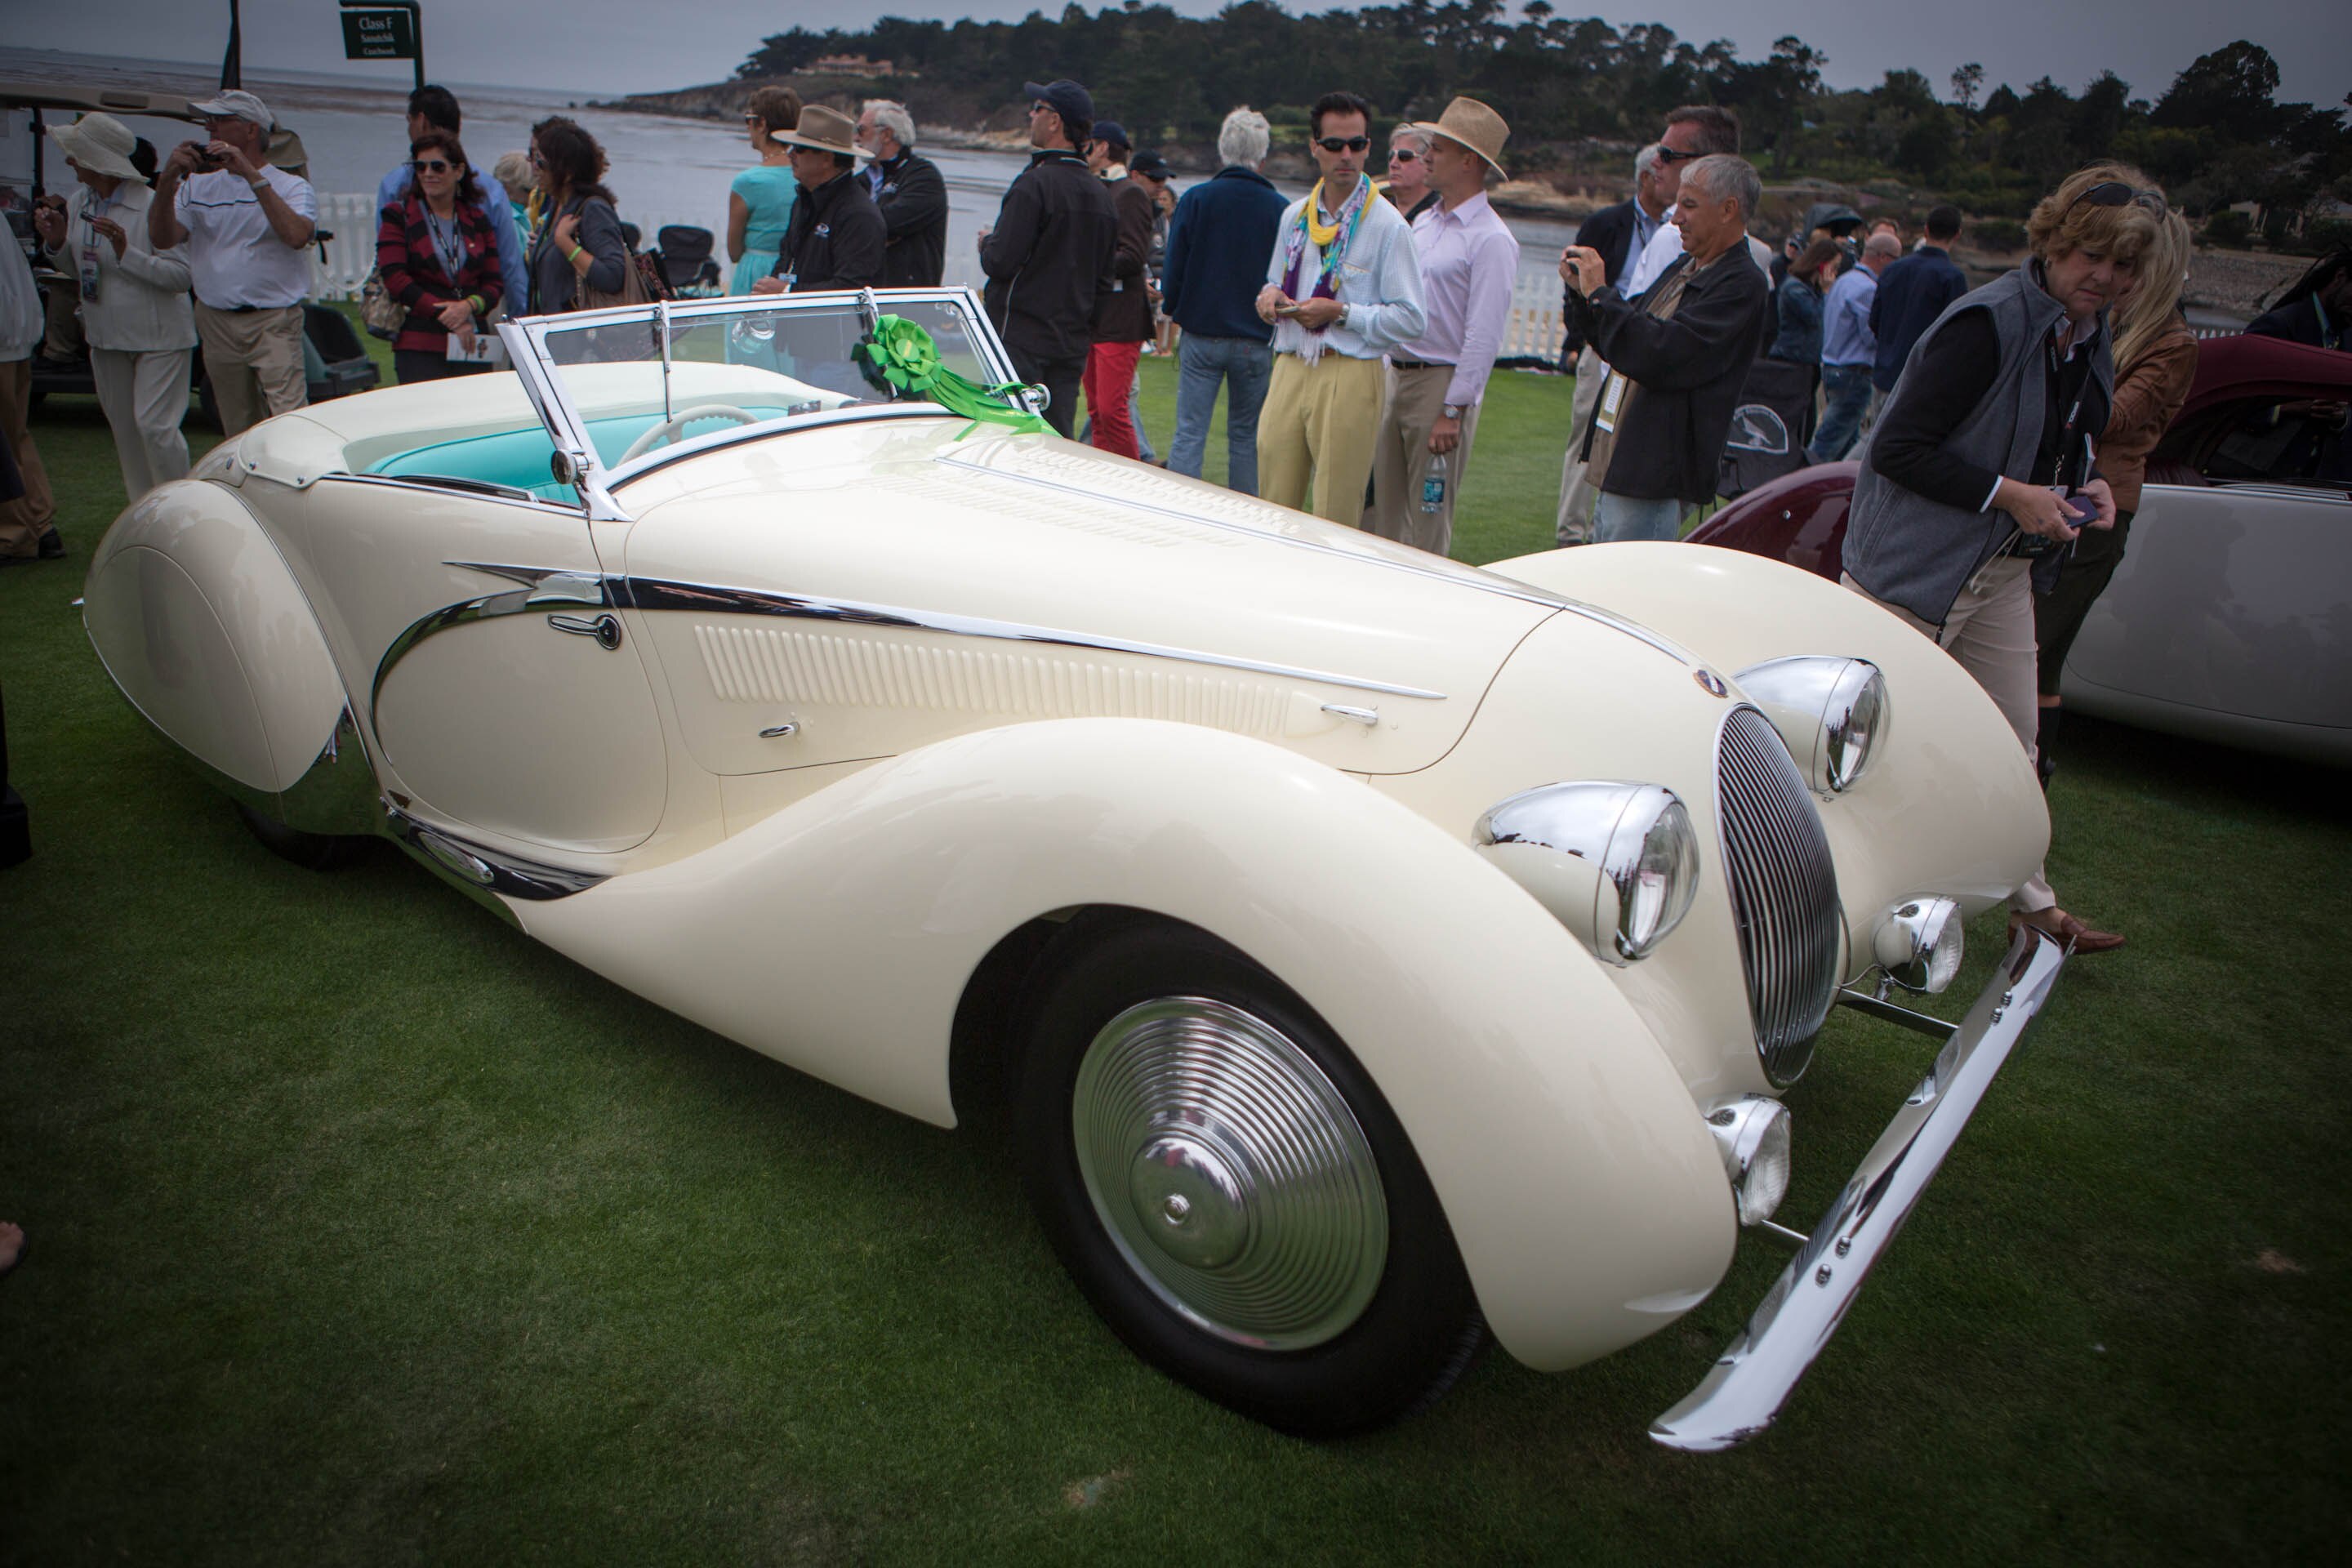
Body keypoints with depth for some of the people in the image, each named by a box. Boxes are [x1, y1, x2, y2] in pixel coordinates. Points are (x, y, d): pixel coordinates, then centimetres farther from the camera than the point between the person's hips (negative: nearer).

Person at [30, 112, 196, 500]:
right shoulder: (79, 203, 7)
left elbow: (180, 276, -20)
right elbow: (79, 269, 17)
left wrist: (126, 252, -28)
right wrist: (57, 242, -2)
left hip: (158, 337, -8)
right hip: (107, 336, 8)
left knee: (154, 425, -12)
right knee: (123, 429, 11)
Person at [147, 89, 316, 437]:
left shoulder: (291, 187, 3)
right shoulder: (198, 186, 14)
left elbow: (297, 235, -19)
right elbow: (162, 239, 2)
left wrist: (251, 175, -21)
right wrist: (167, 181, -12)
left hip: (274, 323, -5)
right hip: (217, 325, 5)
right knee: (236, 430, 11)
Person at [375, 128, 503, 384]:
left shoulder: (477, 220, 14)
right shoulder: (398, 216, 7)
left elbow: (495, 282, 10)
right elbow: (394, 278, -4)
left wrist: (468, 306, -12)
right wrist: (446, 316, -13)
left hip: (472, 346, 2)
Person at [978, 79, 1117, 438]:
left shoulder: (1034, 183, -14)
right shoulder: (1101, 193, 11)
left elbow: (1001, 262, -17)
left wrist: (987, 242, 3)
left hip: (1020, 338, -7)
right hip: (1073, 342, 8)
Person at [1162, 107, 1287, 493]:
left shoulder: (1195, 199, -4)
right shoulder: (1280, 208, -3)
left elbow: (1174, 270, 0)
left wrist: (1172, 310, 17)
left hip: (1201, 335, -1)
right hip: (1258, 341, 1)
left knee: (1189, 434, 0)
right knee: (1246, 435, 11)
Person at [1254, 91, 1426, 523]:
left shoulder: (1387, 225, -4)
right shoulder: (1294, 216, 14)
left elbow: (1413, 318, -7)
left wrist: (1341, 313, -14)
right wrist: (1269, 297, 3)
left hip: (1350, 377, -5)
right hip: (1289, 371, 5)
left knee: (1335, 520, -3)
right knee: (1273, 507, 5)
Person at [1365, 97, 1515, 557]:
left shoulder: (1490, 239, -11)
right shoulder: (1423, 222, 15)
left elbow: (1484, 336, -15)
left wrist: (1453, 411, -19)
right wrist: (1386, 373, 16)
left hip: (1442, 383, -8)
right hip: (1395, 377, 8)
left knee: (1428, 520, -2)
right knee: (1377, 507, 10)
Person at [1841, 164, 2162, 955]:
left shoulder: (2090, 336, 8)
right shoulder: (1987, 323, -19)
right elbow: (1897, 449, -23)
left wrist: (2086, 482, 2)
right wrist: (2011, 496, -22)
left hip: (2005, 570, 8)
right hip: (1917, 564, -8)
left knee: (2011, 742, 15)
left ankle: (2031, 902, 27)